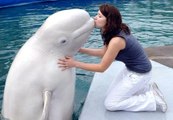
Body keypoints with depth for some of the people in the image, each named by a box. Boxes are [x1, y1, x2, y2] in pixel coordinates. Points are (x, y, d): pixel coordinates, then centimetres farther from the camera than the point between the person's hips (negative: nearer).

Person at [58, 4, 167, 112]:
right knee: (112, 94, 17)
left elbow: (102, 67, -23)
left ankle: (153, 100, 1)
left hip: (139, 74, -9)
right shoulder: (115, 32, -4)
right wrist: (80, 49, 1)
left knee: (110, 104, -2)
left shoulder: (116, 40, -31)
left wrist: (75, 64, -23)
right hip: (131, 68, 9)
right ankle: (148, 88, 17)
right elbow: (103, 52, 7)